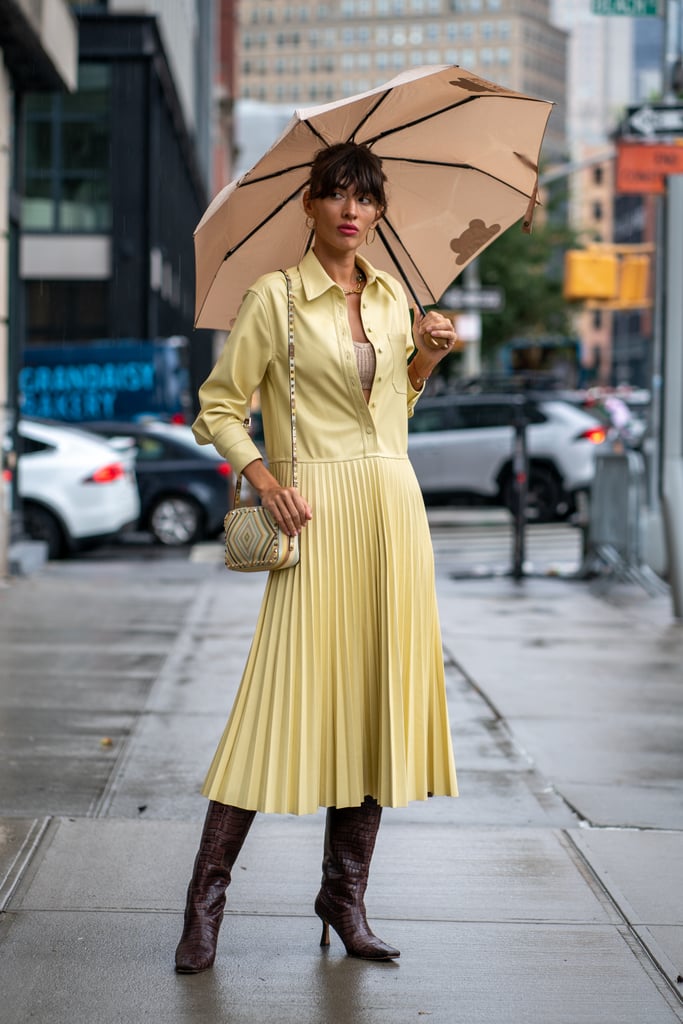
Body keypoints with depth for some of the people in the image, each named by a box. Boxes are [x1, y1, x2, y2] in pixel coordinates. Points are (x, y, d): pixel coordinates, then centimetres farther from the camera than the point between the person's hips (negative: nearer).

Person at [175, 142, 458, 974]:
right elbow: (218, 407, 0)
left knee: (378, 697, 4)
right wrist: (261, 476, -13)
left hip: (395, 507, 5)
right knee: (289, 694, -9)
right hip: (317, 513, -5)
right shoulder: (276, 298, -2)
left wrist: (426, 358, 7)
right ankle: (207, 896, -1)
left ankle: (345, 892, 14)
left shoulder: (392, 298, 13)